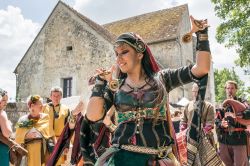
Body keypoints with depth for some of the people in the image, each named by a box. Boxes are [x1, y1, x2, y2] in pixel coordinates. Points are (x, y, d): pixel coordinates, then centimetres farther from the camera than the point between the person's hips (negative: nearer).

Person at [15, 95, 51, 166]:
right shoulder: (23, 120, -2)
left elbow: (50, 133, 6)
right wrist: (27, 136, -16)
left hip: (44, 150, 2)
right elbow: (18, 138, 0)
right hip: (30, 150, -2)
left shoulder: (45, 117, 5)